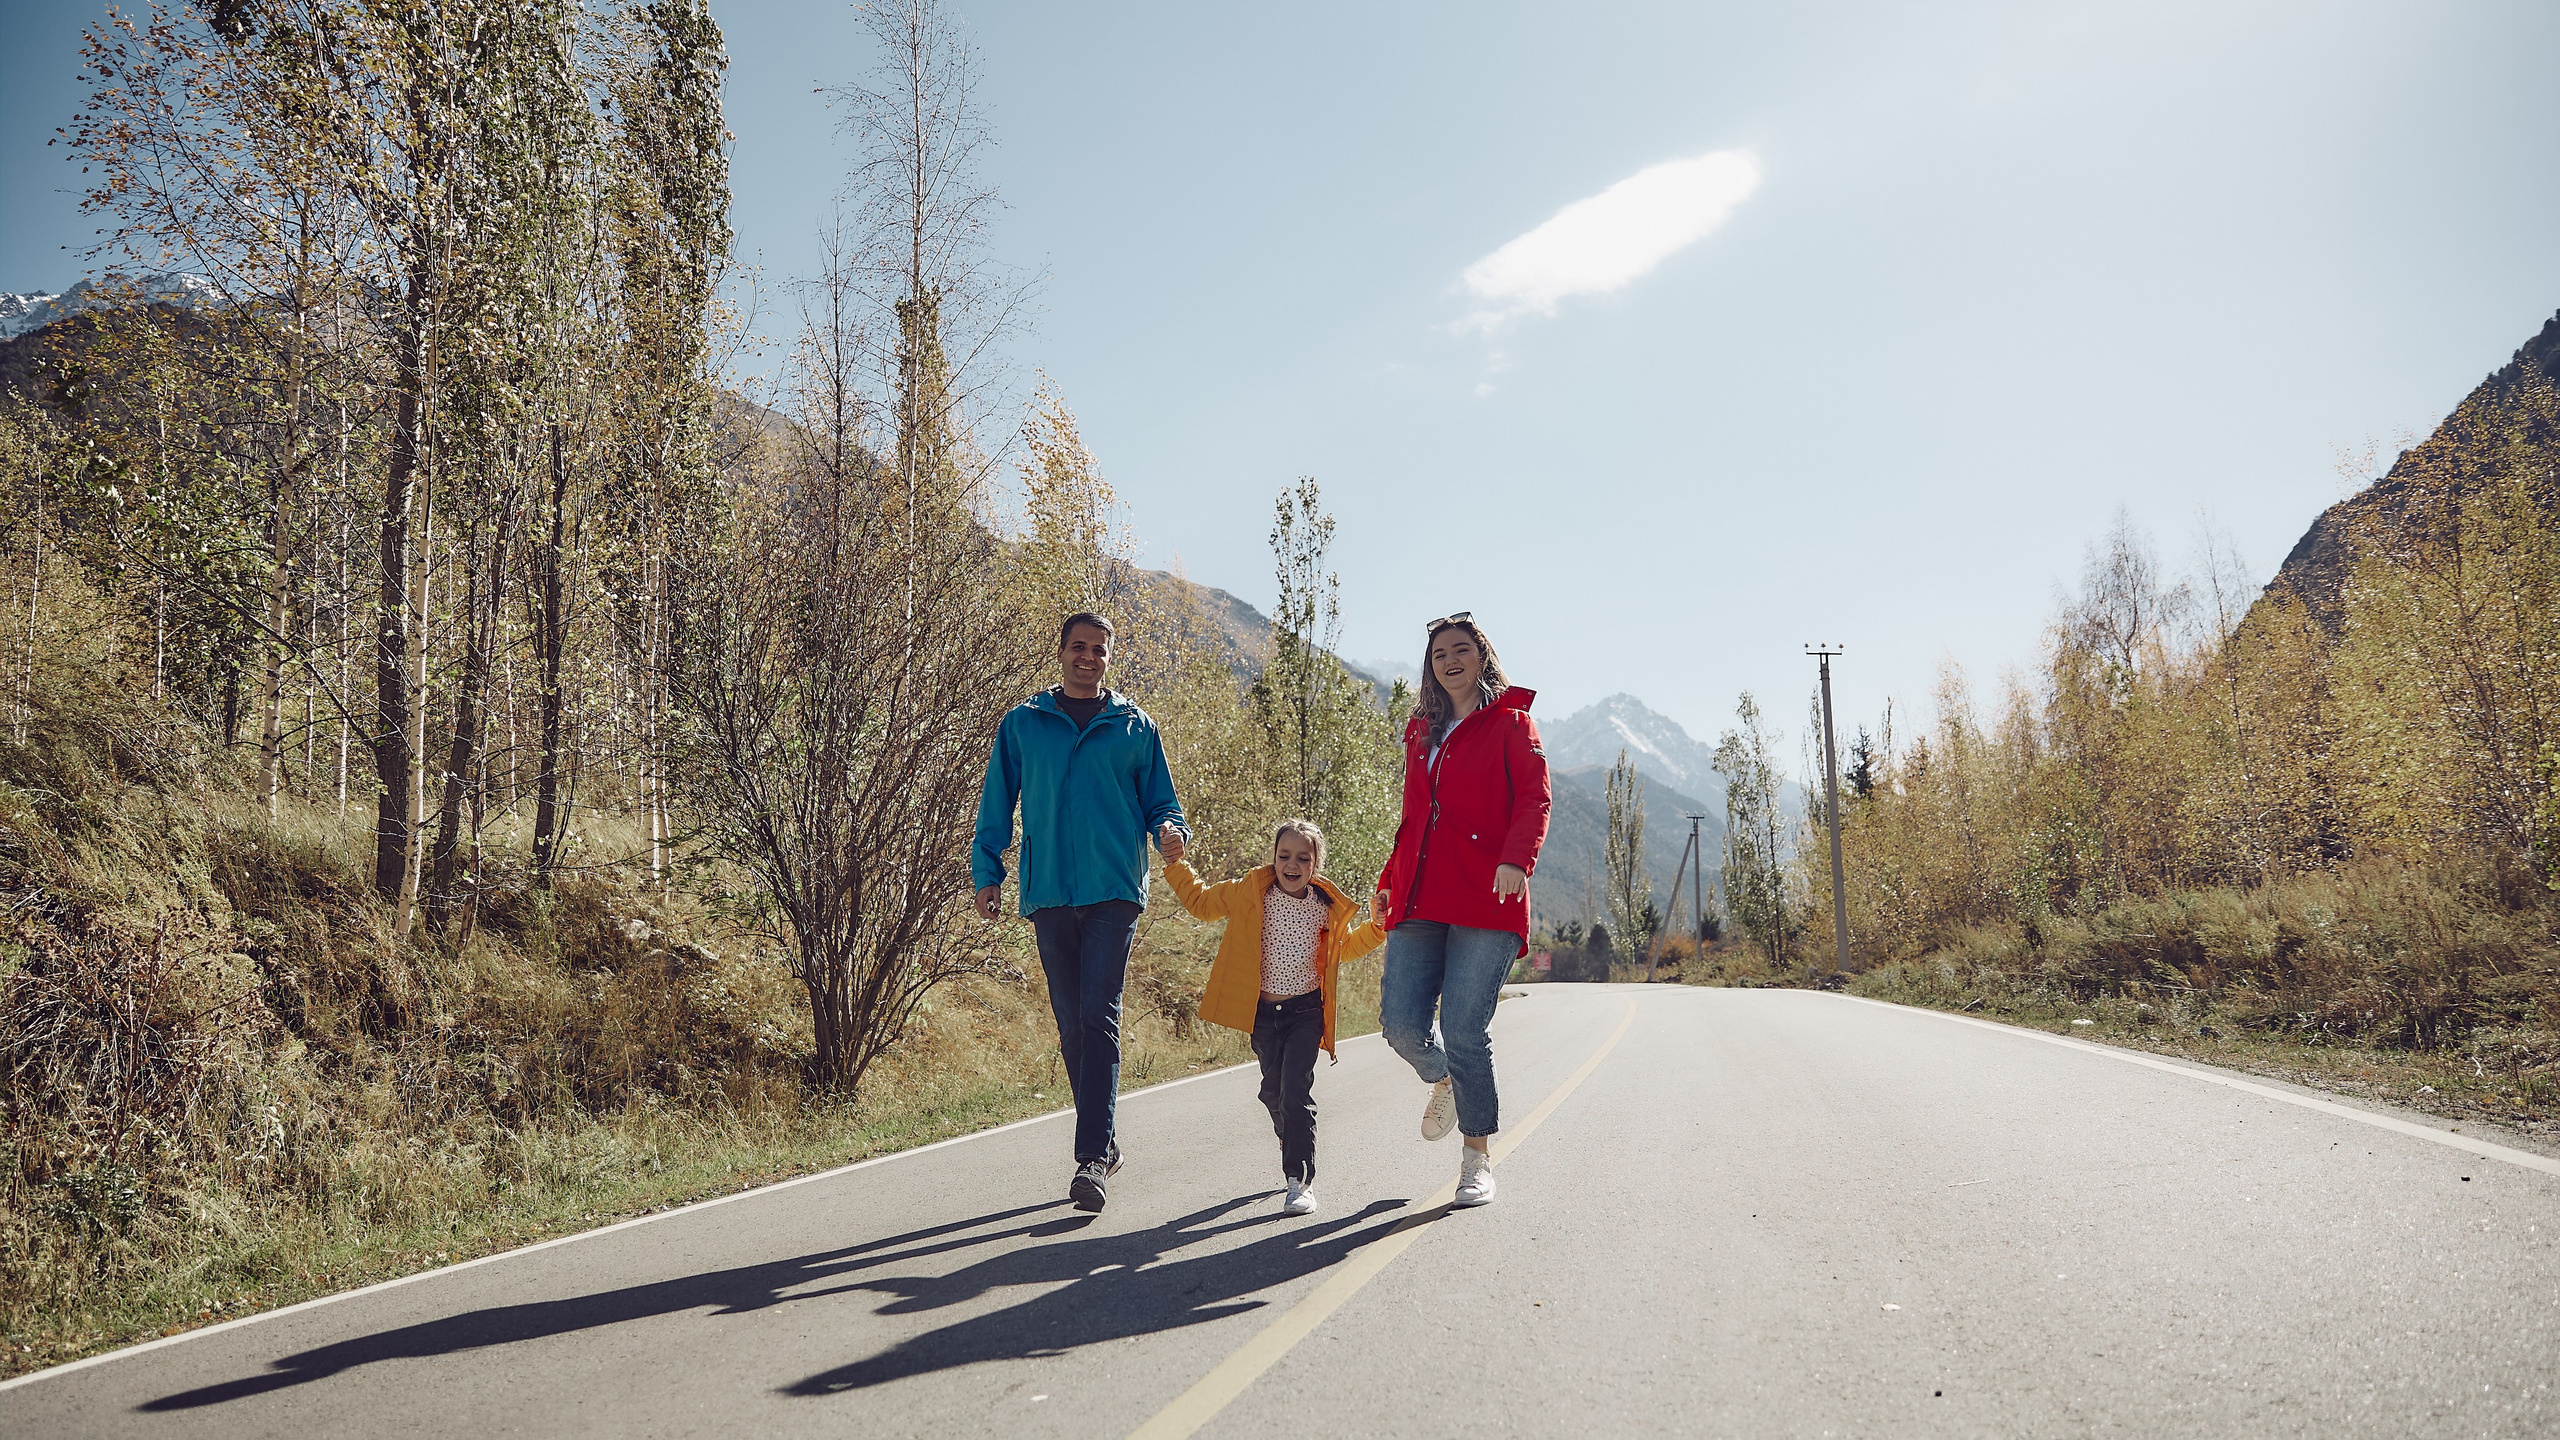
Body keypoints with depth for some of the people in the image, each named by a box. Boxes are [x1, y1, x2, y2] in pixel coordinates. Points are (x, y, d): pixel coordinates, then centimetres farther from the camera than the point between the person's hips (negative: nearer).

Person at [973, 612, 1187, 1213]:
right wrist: (987, 871, 6)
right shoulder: (1022, 724, 11)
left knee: (1099, 1017, -12)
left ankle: (1093, 1158, -14)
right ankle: (1105, 1143, 20)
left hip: (1115, 889, -2)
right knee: (1071, 1023, 7)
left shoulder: (1135, 727, 10)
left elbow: (1160, 802, 13)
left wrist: (1170, 829, -8)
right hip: (1048, 890, 2)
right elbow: (997, 803, 14)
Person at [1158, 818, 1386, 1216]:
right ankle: (1294, 1155, 40)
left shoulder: (1326, 907, -1)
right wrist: (1175, 864, -7)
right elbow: (1200, 900, 5)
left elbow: (1346, 946, 18)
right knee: (1274, 1093, 13)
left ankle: (1300, 1180, -5)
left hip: (1306, 1011, -1)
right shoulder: (1250, 894, -6)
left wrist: (1380, 927, 4)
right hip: (1263, 1011, 1)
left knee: (1296, 1094, -13)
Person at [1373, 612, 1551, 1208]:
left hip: (1484, 899, -5)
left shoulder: (1510, 722, 7)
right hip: (1419, 902, 5)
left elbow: (1534, 798, -6)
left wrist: (1516, 859, -23)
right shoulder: (1421, 733, 22)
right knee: (1400, 1023, -5)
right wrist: (1389, 882, 22)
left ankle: (1478, 1155, 9)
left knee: (1465, 1028, -9)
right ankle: (1443, 1082, 29)